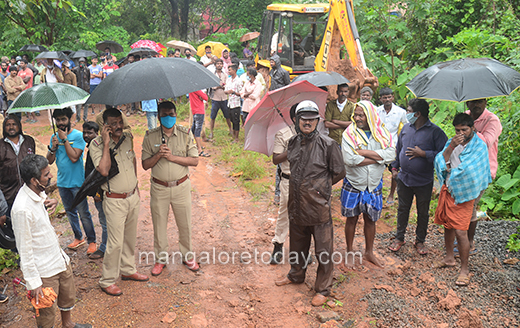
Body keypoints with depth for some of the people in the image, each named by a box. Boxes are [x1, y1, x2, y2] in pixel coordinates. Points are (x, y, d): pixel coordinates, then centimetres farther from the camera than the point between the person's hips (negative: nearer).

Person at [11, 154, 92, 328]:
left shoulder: (39, 192, -4)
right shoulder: (22, 208, -30)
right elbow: (24, 250, -23)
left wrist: (52, 203, -4)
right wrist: (33, 282, -18)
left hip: (60, 259, 9)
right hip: (44, 271, -9)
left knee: (69, 296, 29)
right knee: (47, 311, 11)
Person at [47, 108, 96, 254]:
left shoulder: (78, 135, -11)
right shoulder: (54, 136, 6)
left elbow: (74, 157, -22)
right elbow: (50, 160, 4)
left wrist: (65, 139, -20)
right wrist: (53, 147, -14)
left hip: (77, 182, -6)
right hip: (62, 182, 6)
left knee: (83, 213, -1)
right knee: (70, 212, 17)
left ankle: (92, 241, 10)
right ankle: (78, 237, 31)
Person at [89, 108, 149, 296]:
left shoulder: (128, 138, 2)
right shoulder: (96, 144, -16)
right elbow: (103, 170, -30)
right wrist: (106, 144, -28)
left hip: (132, 197, 6)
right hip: (114, 201, -6)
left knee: (130, 237, 19)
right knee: (115, 242, -3)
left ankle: (128, 270, 37)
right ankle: (107, 281, 14)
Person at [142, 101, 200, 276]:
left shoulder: (186, 134, -3)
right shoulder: (150, 136, -1)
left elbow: (195, 161, -7)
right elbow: (145, 164, -1)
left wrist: (173, 157, -18)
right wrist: (158, 155, -19)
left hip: (181, 187, 0)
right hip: (159, 188, 0)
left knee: (185, 224, 10)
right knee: (159, 225, 10)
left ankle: (188, 256, 30)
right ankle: (160, 258, 28)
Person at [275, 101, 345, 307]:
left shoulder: (328, 145, -13)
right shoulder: (293, 143, 3)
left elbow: (339, 173, -4)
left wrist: (320, 187, 0)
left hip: (319, 206, -5)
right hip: (296, 205, 5)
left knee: (323, 250, 5)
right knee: (297, 245, 23)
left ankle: (323, 289, 21)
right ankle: (296, 275, 46)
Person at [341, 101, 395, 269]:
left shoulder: (382, 134, -4)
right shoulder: (349, 133, -11)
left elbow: (391, 155, -19)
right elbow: (349, 159, -24)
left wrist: (364, 152, -22)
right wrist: (378, 158, -17)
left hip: (374, 185, 2)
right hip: (353, 185, -2)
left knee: (370, 219, 15)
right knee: (352, 219, 10)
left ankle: (369, 252, 34)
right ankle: (350, 253, 27)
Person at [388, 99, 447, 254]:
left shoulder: (435, 131, -12)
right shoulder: (406, 128, 4)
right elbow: (398, 149, 15)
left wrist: (423, 154, -21)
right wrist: (395, 167, 12)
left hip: (424, 181, -4)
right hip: (404, 177, 4)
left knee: (423, 212, 11)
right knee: (403, 209, 14)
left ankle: (420, 240, 28)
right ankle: (399, 238, 29)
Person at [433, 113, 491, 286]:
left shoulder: (480, 146, -10)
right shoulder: (452, 142, 7)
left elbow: (471, 171, -17)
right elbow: (441, 162, -2)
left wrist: (450, 171, -4)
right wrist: (451, 147, -16)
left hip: (463, 194, -6)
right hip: (447, 189, 6)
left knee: (460, 231, -8)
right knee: (448, 226, 17)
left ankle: (464, 269, 6)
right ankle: (449, 258, 36)